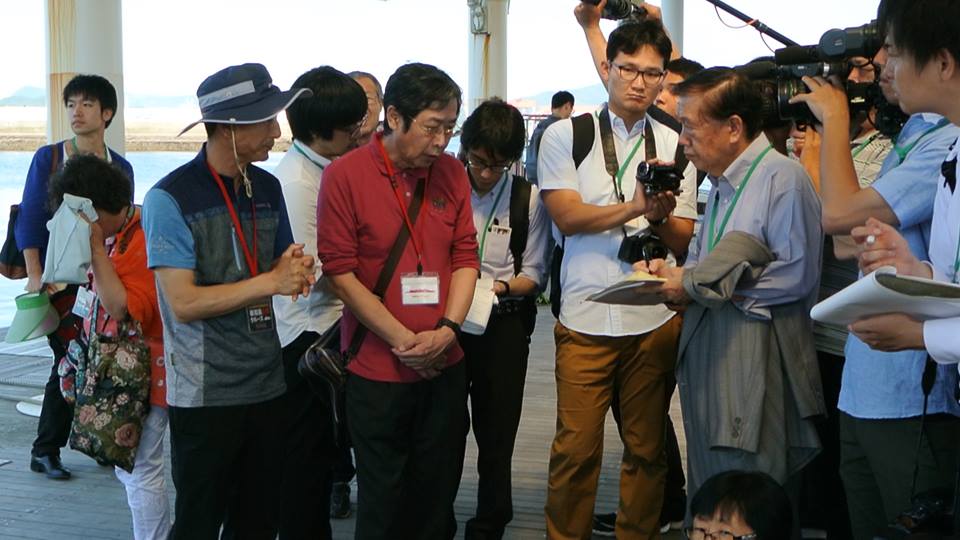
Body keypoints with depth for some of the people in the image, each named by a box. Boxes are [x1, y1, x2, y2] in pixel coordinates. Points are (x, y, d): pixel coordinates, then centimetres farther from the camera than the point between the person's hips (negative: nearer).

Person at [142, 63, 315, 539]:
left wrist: (294, 266, -6)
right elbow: (184, 303, -17)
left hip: (266, 386, 6)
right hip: (204, 395, -5)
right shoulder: (169, 199, -12)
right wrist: (271, 282, -19)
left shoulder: (267, 188, 7)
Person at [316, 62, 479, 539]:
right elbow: (341, 274, -11)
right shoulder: (345, 175, -9)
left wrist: (446, 330, -9)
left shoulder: (451, 172, 3)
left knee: (437, 499, 13)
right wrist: (405, 341, -14)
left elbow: (465, 257, 6)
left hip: (445, 367, 4)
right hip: (377, 371, -3)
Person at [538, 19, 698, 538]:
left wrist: (662, 217, -17)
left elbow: (682, 243, 5)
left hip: (656, 321, 2)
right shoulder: (565, 137, 2)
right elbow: (567, 218, -8)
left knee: (647, 447, 10)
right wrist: (637, 208, -20)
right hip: (584, 320, -2)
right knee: (575, 449, 1)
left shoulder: (676, 147, 8)